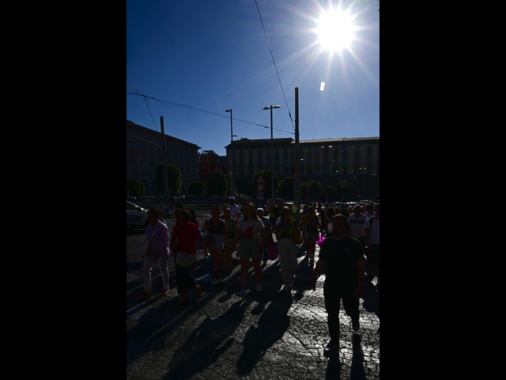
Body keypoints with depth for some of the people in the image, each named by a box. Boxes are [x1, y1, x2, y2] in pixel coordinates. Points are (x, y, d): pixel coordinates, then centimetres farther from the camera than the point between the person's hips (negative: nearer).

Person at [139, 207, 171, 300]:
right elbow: (147, 239, 10)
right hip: (151, 252, 6)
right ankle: (147, 290, 17)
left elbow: (165, 242, -17)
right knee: (145, 269, 3)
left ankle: (165, 288, 29)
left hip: (161, 252, -6)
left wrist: (157, 253, -20)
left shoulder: (163, 227, -18)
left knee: (163, 270, 9)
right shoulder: (149, 226, 1)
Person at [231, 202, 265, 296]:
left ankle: (258, 284, 37)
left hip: (255, 244, -2)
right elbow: (238, 235, 2)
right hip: (244, 244, 2)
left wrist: (261, 246, -18)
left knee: (256, 266, 14)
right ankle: (243, 289, -4)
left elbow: (262, 235, -10)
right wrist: (234, 245, -7)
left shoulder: (258, 221, -5)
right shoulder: (241, 221, 3)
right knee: (244, 267, -5)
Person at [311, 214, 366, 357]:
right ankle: (334, 341, 24)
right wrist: (314, 279, 3)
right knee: (332, 314, 6)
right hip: (330, 284, 3)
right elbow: (321, 263, 6)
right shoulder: (327, 243, -2)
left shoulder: (354, 244, -12)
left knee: (351, 310, 13)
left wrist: (359, 286, -13)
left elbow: (361, 266, -9)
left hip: (350, 285, -2)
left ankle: (355, 318, 51)